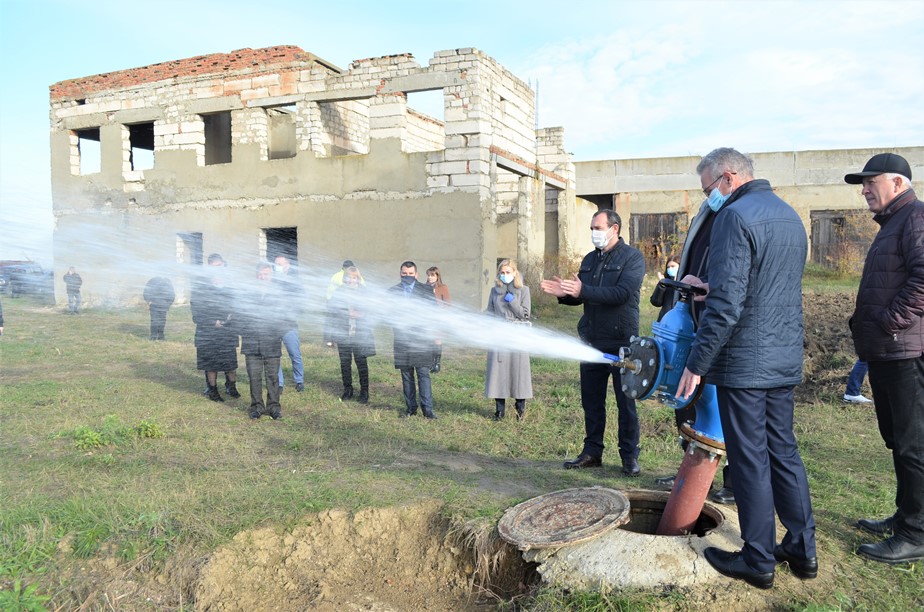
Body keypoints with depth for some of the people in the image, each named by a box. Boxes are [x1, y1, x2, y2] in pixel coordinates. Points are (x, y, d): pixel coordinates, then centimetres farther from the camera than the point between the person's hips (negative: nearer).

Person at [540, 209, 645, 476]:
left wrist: (582, 291, -27)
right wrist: (564, 294, -6)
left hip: (621, 343, -6)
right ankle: (592, 452, 22)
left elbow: (622, 293, -21)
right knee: (591, 401, 11)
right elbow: (581, 296, 16)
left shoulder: (632, 257, -6)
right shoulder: (590, 259, 13)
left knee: (625, 402, 4)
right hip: (592, 341, 6)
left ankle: (630, 456, 14)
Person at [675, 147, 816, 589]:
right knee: (784, 452, 17)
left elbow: (726, 304, -21)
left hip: (744, 363, -8)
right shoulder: (790, 217, 15)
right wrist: (708, 286, 19)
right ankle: (802, 549, 26)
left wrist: (696, 363, -16)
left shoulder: (736, 217, -14)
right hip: (786, 361, 9)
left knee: (750, 460, 2)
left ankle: (758, 561, 14)